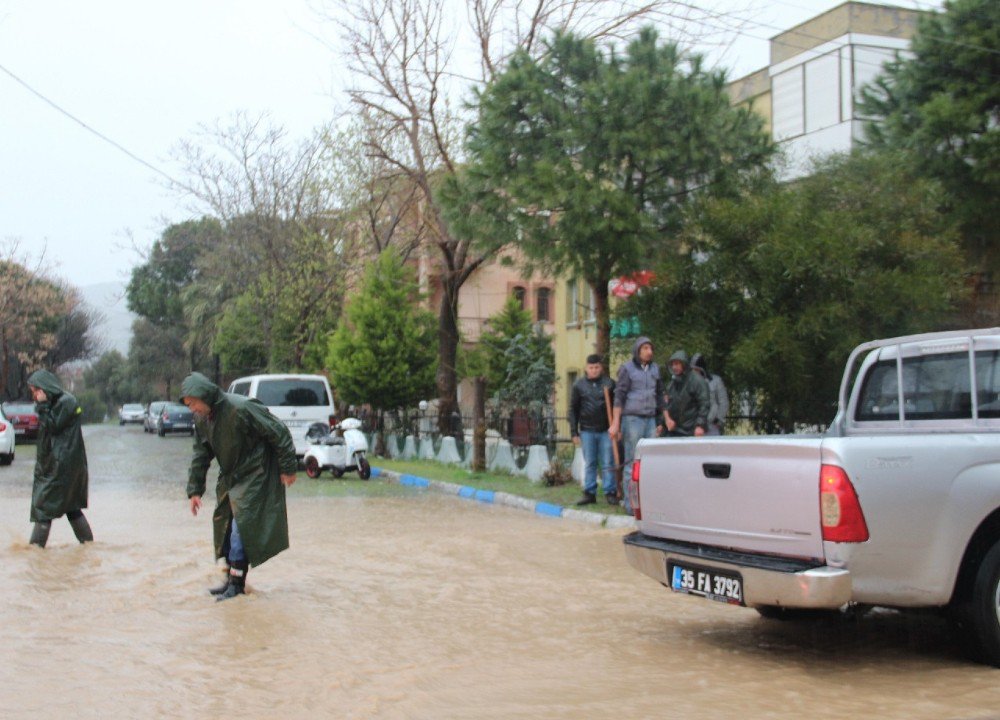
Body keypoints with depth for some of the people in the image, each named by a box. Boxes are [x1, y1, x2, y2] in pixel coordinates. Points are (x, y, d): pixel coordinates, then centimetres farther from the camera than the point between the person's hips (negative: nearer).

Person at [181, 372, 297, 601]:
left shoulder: (240, 409, -26)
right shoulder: (202, 419, 0)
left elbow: (279, 433, -20)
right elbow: (201, 455, 10)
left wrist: (288, 468, -15)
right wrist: (194, 489, 7)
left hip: (254, 477, -8)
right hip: (229, 478, 8)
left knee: (241, 526, -12)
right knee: (223, 525, 10)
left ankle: (237, 582, -4)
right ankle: (233, 580, 21)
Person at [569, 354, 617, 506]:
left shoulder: (609, 383, 3)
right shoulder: (579, 385, 4)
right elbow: (573, 410, 7)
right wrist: (574, 432, 2)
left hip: (606, 430, -1)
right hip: (587, 430, 1)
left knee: (607, 463, 2)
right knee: (589, 464, 7)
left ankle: (610, 493, 7)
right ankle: (589, 493, 11)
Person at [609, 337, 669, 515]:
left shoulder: (655, 369, 12)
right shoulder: (627, 369, -3)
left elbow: (660, 395, 19)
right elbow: (619, 396, -6)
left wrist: (666, 418, 16)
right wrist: (615, 423, -11)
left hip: (650, 420, 5)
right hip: (632, 419, -5)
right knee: (632, 462, -5)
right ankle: (630, 503, -2)